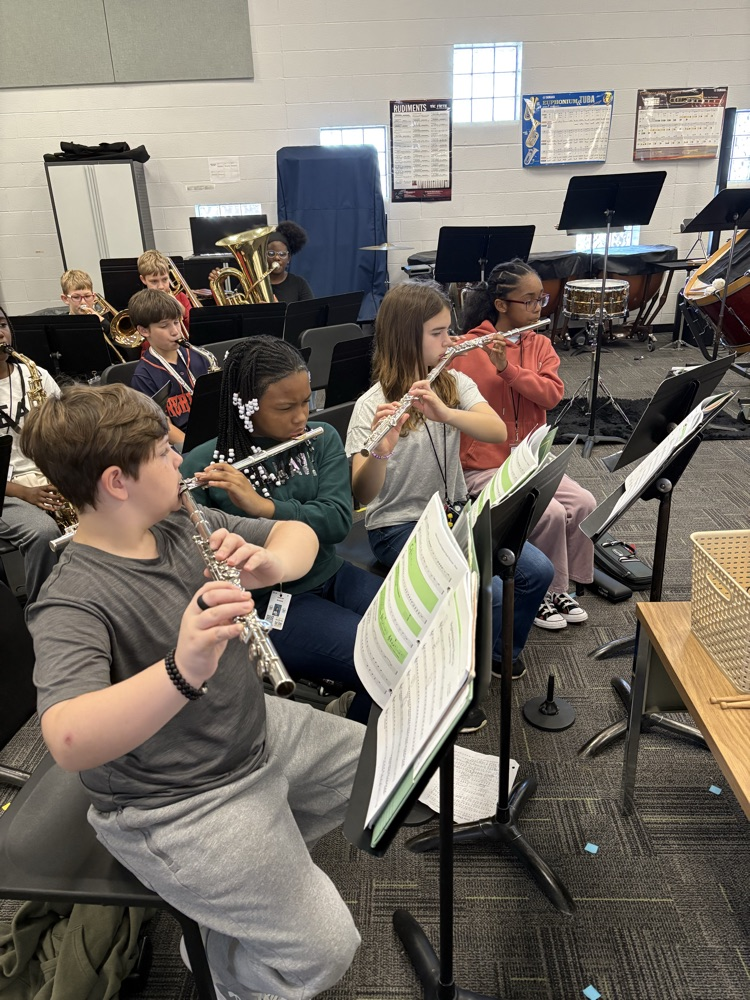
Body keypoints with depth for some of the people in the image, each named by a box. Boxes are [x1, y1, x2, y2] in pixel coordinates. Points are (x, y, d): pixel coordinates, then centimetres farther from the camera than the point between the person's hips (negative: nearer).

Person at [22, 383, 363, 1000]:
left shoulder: (182, 525, -5)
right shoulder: (72, 602, -26)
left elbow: (299, 534, -1)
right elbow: (69, 742, -40)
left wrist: (269, 562, -24)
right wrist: (183, 671, -55)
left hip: (262, 732, 8)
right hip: (175, 804, -7)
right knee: (325, 950, -11)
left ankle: (272, 853, 29)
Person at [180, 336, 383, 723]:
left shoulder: (322, 439, 1)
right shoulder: (203, 466, -9)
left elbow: (338, 520, -13)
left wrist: (262, 506, -27)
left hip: (330, 576, 5)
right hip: (266, 603, -5)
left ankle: (356, 705, 16)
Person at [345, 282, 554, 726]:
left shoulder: (455, 383, 3)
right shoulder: (373, 405, -14)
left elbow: (499, 431, -16)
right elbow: (363, 494, -24)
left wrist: (444, 412, -32)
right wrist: (380, 451, -44)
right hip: (399, 526, -6)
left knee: (538, 571, -9)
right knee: (489, 592, -23)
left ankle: (500, 650, 19)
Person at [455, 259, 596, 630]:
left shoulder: (540, 345, 7)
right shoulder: (467, 349, -9)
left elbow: (552, 394, -10)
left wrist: (507, 367, -23)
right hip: (482, 468, -6)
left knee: (584, 504, -13)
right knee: (551, 513, -22)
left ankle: (560, 588, 7)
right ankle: (539, 595, 1)